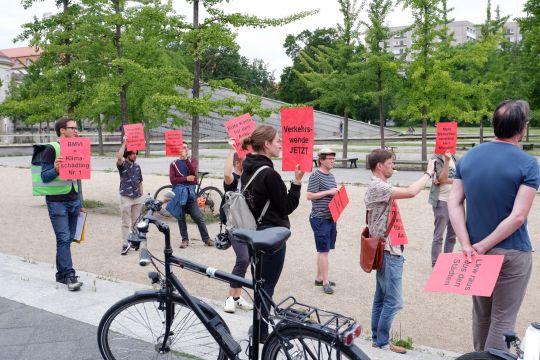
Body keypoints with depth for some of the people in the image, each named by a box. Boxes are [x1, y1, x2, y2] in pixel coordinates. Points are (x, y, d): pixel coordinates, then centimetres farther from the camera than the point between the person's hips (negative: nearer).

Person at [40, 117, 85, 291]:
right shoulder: (52, 149, -7)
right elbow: (44, 176, -9)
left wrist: (80, 203, 18)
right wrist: (56, 169, -31)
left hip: (74, 202, 6)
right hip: (57, 202, -6)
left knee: (68, 239, 9)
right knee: (63, 239, -8)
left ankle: (61, 274, 18)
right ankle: (69, 275, -5)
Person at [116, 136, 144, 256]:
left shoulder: (137, 166, 10)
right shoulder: (122, 165, -5)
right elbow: (119, 157, -29)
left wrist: (141, 195, 12)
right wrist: (124, 142, -24)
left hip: (137, 198, 5)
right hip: (126, 198, -5)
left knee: (136, 222, 13)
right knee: (126, 223, 0)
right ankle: (125, 244, 6)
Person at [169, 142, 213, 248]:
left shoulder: (193, 160, 12)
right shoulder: (174, 164, 10)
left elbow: (193, 171, -11)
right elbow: (172, 179, -3)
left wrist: (186, 158, -17)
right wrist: (186, 178, -11)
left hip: (190, 191, -1)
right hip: (179, 192, 1)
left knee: (198, 217, -4)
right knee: (181, 218, 5)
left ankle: (206, 239, 2)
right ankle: (185, 239, 15)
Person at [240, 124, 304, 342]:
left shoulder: (247, 170, 6)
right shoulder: (269, 173, -20)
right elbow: (286, 207, -15)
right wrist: (297, 182, -13)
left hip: (256, 232, 9)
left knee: (261, 282, 20)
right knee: (267, 286, 4)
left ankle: (258, 326, 33)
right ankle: (261, 333, 16)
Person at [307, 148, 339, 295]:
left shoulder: (331, 175, 14)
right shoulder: (315, 175, -11)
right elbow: (309, 196, -16)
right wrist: (328, 192, -19)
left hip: (331, 217, 8)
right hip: (320, 218, -8)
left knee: (324, 250, 15)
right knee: (324, 251, -4)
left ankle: (319, 278, 25)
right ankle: (325, 282, 2)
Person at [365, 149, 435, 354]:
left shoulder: (379, 187, 15)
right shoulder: (377, 187, -20)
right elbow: (410, 192, -28)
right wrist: (428, 173, -18)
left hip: (387, 250, 11)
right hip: (387, 251, -11)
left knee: (381, 298, 15)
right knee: (393, 301, -3)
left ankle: (377, 338, 24)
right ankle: (382, 342, 9)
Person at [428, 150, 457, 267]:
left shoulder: (453, 158, 9)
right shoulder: (436, 159, -7)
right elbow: (442, 179, -18)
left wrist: (445, 181, -14)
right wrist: (447, 161, -25)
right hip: (442, 201, -6)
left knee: (452, 234, 14)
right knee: (439, 235, -1)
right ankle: (435, 263, 8)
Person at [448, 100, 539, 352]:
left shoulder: (468, 157, 1)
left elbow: (454, 203, -5)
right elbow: (518, 216, -20)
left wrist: (466, 244, -9)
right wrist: (483, 246, -15)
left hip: (475, 251, 5)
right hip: (511, 254, -5)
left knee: (481, 315, 20)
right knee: (502, 321, 6)